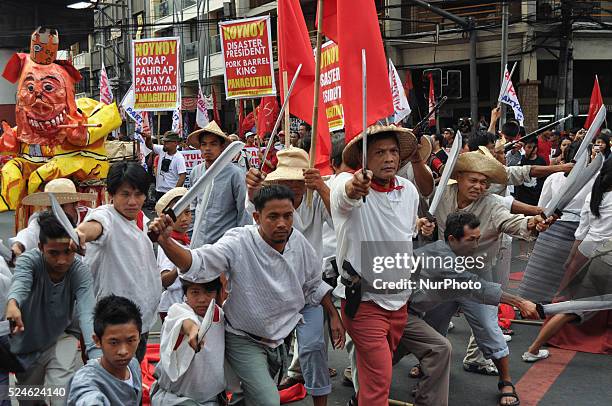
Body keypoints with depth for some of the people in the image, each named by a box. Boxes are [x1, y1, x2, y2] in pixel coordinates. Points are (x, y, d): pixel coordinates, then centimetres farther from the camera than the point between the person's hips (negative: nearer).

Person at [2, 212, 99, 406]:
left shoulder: (80, 271, -24)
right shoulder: (29, 260, -24)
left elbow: (87, 313, -37)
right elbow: (20, 282, -46)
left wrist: (97, 355, -53)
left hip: (60, 338, -1)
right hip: (26, 342, 1)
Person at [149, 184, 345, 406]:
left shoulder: (298, 241, -10)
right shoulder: (239, 243, -26)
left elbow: (315, 285, 5)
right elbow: (196, 263, -38)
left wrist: (334, 316, 2)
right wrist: (165, 241, -53)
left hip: (283, 336, 5)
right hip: (244, 339, -5)